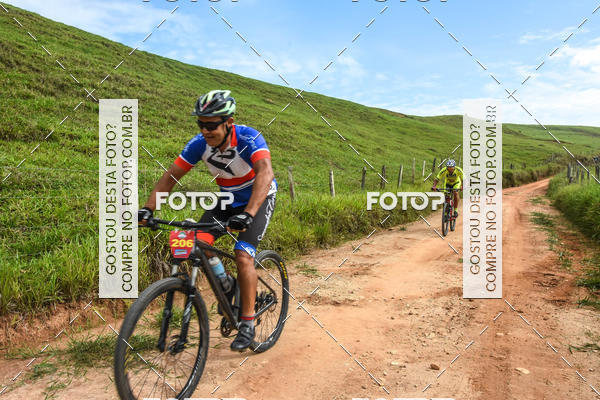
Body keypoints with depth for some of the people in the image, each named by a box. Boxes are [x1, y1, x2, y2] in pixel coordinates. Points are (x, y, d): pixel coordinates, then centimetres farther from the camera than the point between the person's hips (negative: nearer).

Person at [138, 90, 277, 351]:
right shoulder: (199, 144, -17)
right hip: (227, 199, 5)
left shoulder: (249, 139, -31)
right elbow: (171, 176, -14)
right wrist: (148, 209, -26)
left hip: (258, 198, -5)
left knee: (243, 255, -21)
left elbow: (265, 173, -47)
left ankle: (248, 324, -7)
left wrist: (247, 214, -61)